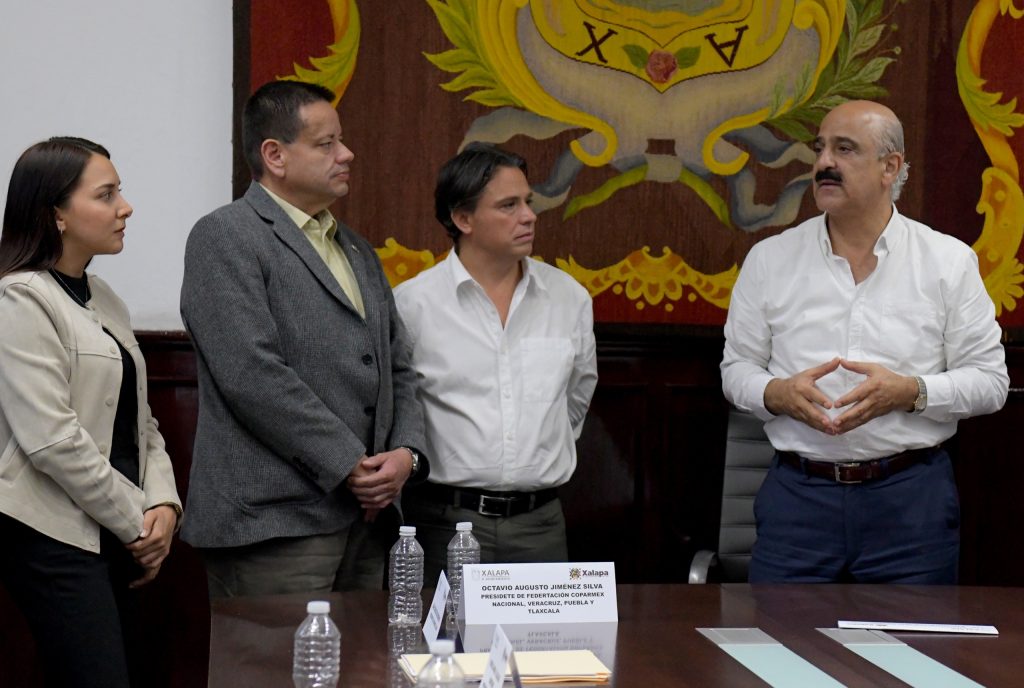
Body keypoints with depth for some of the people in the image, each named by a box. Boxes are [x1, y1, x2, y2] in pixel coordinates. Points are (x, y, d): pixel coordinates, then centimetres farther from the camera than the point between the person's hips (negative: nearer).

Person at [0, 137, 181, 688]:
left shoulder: (104, 301, 17)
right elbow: (51, 438, -17)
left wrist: (163, 504, 0)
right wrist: (137, 520, -11)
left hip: (115, 537, 8)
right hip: (57, 537, -8)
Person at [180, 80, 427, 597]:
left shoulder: (358, 250, 22)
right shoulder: (224, 238, -5)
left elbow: (398, 369, 21)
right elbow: (253, 376, -16)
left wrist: (406, 453, 1)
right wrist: (348, 465, -14)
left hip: (365, 515, 8)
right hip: (272, 523, -7)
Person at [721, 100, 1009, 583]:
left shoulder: (950, 261, 3)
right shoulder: (769, 260, 7)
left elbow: (989, 380, 2)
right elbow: (737, 369, 11)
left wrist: (909, 392, -14)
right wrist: (778, 394, -10)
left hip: (912, 495, -1)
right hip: (797, 493, 1)